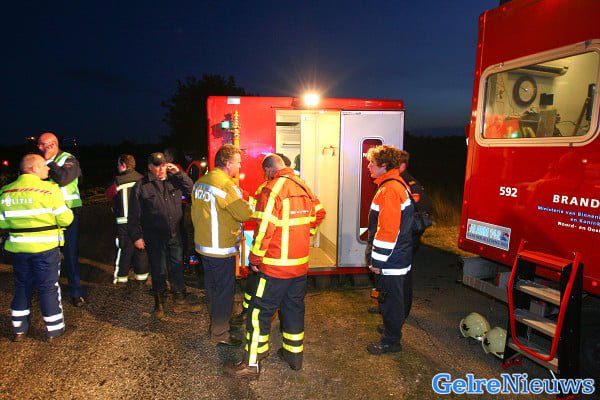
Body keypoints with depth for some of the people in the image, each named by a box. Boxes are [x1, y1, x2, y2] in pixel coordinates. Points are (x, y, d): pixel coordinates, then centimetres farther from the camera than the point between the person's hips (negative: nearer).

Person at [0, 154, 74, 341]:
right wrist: (68, 212, 8)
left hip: (18, 248, 5)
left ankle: (19, 329, 29)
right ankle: (54, 329, 16)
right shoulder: (49, 189, -14)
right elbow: (65, 219, -13)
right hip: (45, 247, -5)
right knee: (48, 287, 6)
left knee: (22, 286, 19)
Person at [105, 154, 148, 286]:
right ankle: (142, 276, 20)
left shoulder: (118, 181, -10)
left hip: (124, 221, -4)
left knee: (123, 249, 7)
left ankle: (121, 277, 16)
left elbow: (109, 195, 5)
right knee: (141, 249, 12)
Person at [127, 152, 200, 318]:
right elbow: (134, 215, -5)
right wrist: (136, 236, -8)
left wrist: (179, 173, -10)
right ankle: (159, 304, 27)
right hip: (154, 238, -3)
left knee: (177, 268, 12)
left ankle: (180, 301, 25)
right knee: (158, 271, 9)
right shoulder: (141, 186, -5)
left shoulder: (174, 180, 6)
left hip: (175, 235, 3)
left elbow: (191, 189, -3)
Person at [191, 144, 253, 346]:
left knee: (212, 288, 22)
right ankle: (220, 335, 16)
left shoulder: (200, 183, 6)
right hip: (221, 248, -9)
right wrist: (252, 205, 1)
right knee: (225, 291, 5)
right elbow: (245, 213, -20)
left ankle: (215, 323, 39)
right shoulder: (226, 184, -21)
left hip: (203, 245, 9)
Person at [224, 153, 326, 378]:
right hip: (301, 263, 7)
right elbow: (319, 213, 18)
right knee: (294, 307, 19)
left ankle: (251, 363, 13)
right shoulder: (303, 187, 6)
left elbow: (264, 229, -20)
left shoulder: (272, 190, -16)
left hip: (277, 266, -7)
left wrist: (255, 259, -9)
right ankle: (294, 354, 32)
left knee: (260, 311, 4)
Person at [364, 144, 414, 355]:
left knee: (390, 299, 4)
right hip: (397, 257, 10)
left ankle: (390, 341, 19)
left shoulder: (389, 189, -23)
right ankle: (391, 329, 40)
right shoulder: (397, 184, 11)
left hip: (391, 260, -10)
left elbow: (388, 230, -26)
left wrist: (377, 260, -19)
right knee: (390, 297, 23)